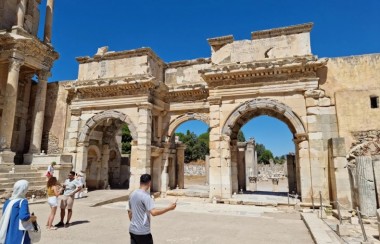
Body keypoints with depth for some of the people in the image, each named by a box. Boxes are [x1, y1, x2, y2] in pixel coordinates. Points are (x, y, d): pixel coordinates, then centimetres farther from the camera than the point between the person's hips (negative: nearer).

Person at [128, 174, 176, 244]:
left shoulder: (132, 194, 6)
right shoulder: (145, 196, -19)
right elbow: (153, 212, -28)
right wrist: (169, 208, -22)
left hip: (132, 230, 7)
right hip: (143, 232, -7)